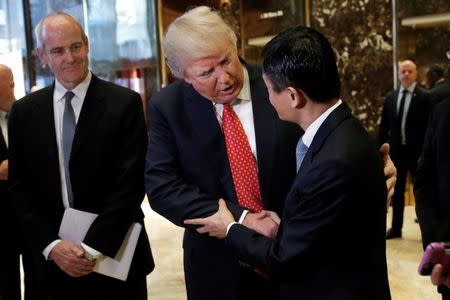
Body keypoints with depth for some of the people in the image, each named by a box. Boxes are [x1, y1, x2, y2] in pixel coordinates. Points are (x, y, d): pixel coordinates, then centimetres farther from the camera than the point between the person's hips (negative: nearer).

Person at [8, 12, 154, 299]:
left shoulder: (125, 103, -7)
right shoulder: (24, 111, 4)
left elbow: (131, 183, -11)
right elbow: (20, 188, 3)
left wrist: (92, 247, -14)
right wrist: (51, 245, -9)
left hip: (116, 256, -2)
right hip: (53, 259, 3)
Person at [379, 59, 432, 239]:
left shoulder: (424, 97, -6)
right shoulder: (390, 97, 7)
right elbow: (384, 125, 10)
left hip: (417, 150, -4)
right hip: (396, 149, 4)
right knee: (397, 190, 12)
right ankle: (396, 228, 22)